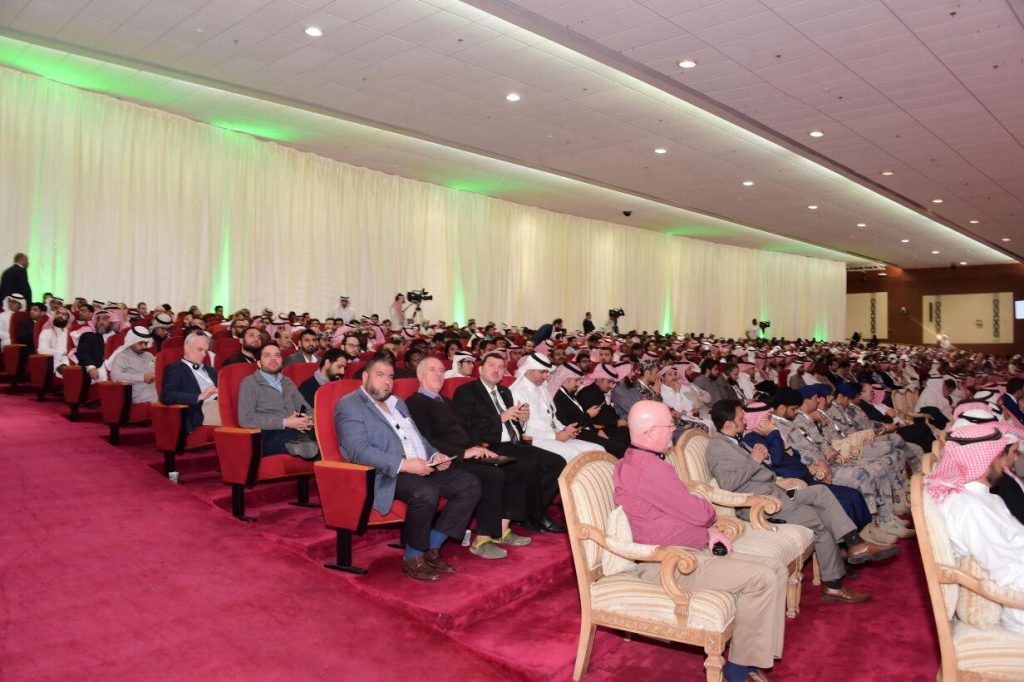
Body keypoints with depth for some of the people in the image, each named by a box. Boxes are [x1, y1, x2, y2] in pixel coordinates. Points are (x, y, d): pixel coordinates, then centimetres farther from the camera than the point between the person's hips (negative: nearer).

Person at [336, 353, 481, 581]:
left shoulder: (398, 403, 25)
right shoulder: (349, 405, -2)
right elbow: (358, 450, -16)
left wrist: (435, 455, 4)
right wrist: (403, 465, -24)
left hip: (423, 467, 9)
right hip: (387, 475, -8)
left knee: (470, 484, -7)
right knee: (426, 492, -35)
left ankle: (432, 548, 1)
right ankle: (413, 558, -10)